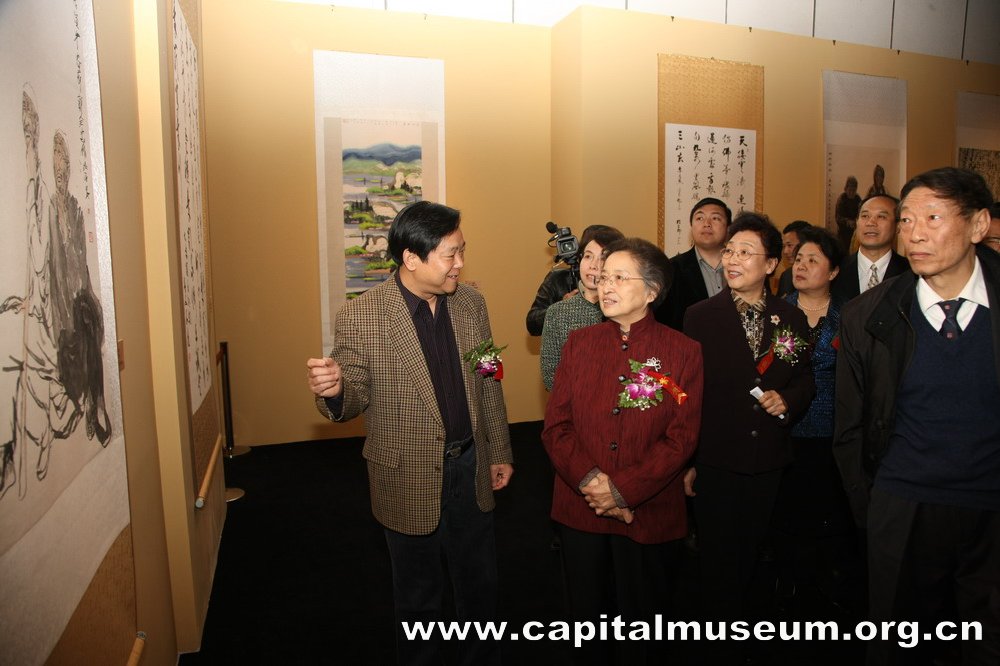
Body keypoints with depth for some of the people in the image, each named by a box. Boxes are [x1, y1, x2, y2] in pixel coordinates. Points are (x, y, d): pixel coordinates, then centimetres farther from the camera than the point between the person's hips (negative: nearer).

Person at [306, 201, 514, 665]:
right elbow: (356, 398, -10)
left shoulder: (471, 303, -2)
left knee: (480, 584, 22)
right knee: (418, 594, 18)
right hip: (411, 479, -4)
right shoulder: (360, 316, -16)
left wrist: (499, 452, 10)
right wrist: (333, 391, -34)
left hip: (471, 468, 4)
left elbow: (487, 384, 6)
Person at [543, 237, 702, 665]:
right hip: (579, 511, 2)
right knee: (588, 615, 17)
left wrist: (622, 489, -16)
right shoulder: (579, 342, 2)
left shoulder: (683, 352, -6)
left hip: (649, 514, -2)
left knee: (640, 620, 15)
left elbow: (681, 438, -10)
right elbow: (555, 425, -2)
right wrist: (589, 481, -16)